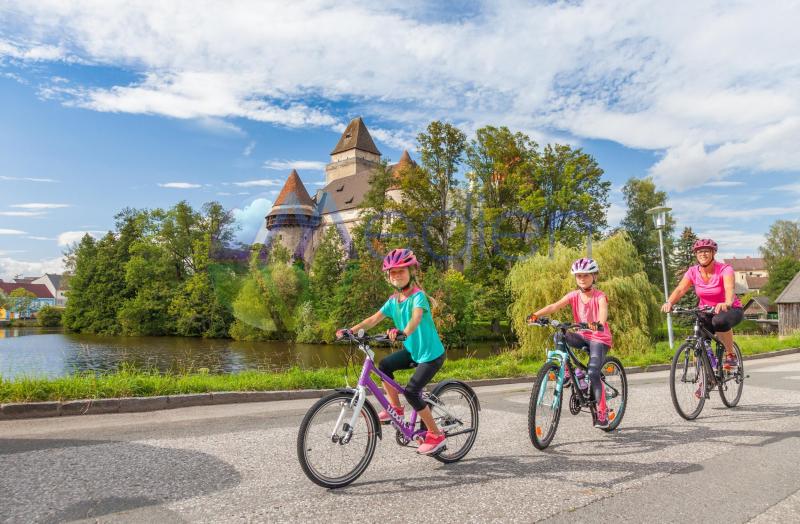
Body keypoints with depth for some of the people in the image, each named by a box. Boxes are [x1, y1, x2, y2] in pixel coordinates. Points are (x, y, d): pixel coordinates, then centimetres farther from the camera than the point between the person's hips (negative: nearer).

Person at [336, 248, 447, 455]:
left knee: (411, 391, -15)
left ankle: (436, 435, 3)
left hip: (431, 353, -7)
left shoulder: (418, 296, -20)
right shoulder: (393, 300, 1)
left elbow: (416, 319, -39)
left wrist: (402, 332, -58)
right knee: (384, 365, -13)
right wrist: (351, 330, -17)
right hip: (412, 350, 7)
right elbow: (374, 319, -5)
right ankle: (395, 408, 7)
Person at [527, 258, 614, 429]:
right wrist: (536, 314, -35)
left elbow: (603, 311, -34)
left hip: (599, 338, -4)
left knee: (592, 373, -18)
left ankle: (602, 411, 0)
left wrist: (599, 323, -58)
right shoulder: (573, 295, -4)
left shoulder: (599, 296, -14)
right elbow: (555, 306, -18)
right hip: (583, 335, 4)